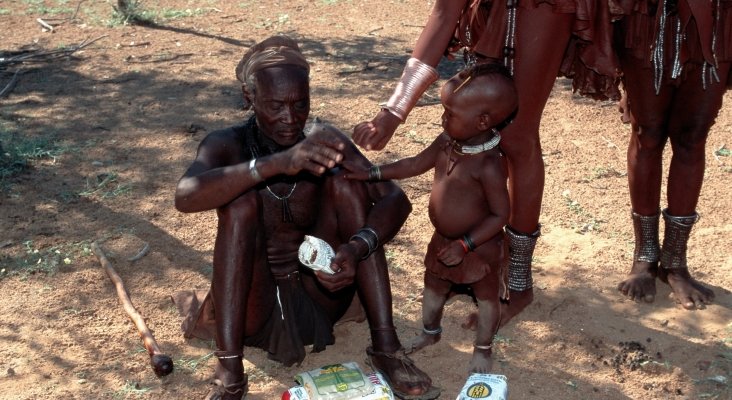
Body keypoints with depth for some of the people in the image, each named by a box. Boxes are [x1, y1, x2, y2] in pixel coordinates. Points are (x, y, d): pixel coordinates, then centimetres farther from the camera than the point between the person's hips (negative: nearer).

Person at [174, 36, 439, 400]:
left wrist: (358, 247, -35)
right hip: (252, 306, -2)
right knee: (242, 200, -27)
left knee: (343, 180, -18)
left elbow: (396, 199, -15)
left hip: (318, 297, 2)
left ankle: (385, 346, -19)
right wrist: (276, 163, -46)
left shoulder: (325, 145, -5)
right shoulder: (227, 146, -11)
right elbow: (185, 196, -33)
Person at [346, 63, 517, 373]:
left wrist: (465, 245, -27)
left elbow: (500, 214, -26)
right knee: (433, 287, 26)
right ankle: (430, 331, 51)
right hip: (443, 240, 8)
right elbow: (414, 165, 3)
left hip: (480, 245, -7)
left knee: (486, 297, 16)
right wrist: (371, 173, -1)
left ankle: (483, 349, 38)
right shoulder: (447, 143, -11)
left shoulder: (489, 165, -32)